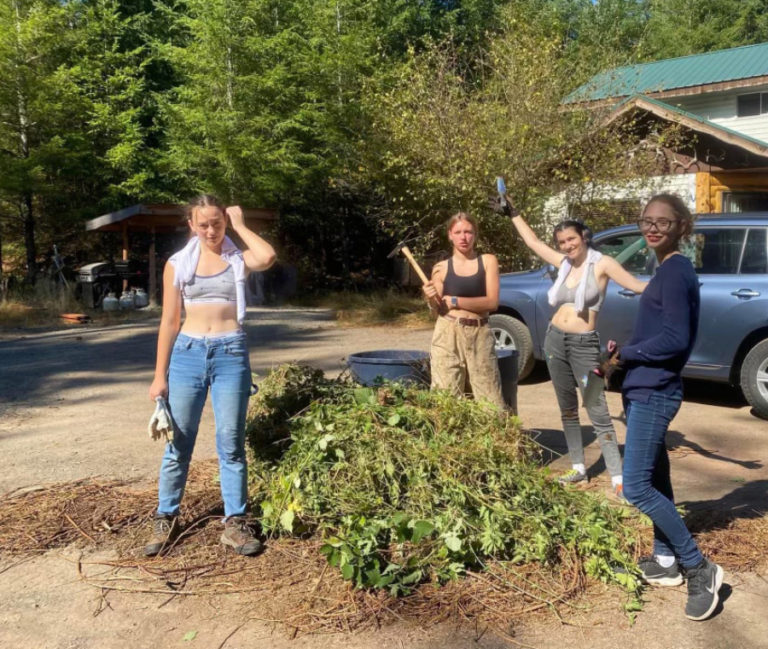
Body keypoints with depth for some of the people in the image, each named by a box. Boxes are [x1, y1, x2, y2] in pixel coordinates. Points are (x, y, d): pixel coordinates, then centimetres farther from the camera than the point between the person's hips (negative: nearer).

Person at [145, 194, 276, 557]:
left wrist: (239, 225, -8)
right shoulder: (178, 264, 4)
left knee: (230, 444, 5)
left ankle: (235, 524, 14)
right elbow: (170, 322, 5)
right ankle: (165, 520, 23)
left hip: (231, 354, -1)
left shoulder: (238, 260, 2)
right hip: (187, 354, 1)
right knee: (178, 444, 8)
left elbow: (268, 257, -23)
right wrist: (159, 376, 3)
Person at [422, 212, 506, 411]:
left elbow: (492, 302, -6)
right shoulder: (441, 268, 5)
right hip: (448, 335, 0)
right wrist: (431, 299, -13)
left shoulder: (488, 261, 5)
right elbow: (439, 309, 8)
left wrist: (456, 301, -10)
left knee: (491, 401, 1)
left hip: (480, 335, 0)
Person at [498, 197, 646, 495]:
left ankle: (618, 479, -2)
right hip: (555, 340, 6)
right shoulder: (564, 263, 7)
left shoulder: (602, 263, -7)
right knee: (567, 409, 13)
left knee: (598, 414, -6)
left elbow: (639, 286, -14)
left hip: (584, 345, -6)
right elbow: (532, 241, 20)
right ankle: (578, 468, 25)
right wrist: (513, 212, 25)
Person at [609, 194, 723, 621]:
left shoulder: (676, 272, -16)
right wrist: (624, 355, 6)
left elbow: (675, 340, -22)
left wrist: (626, 354, -11)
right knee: (655, 479, 16)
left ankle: (701, 570, 2)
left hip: (654, 392, -10)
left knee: (637, 487, -9)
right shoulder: (668, 270, 14)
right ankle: (666, 561, 28)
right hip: (646, 390, 10)